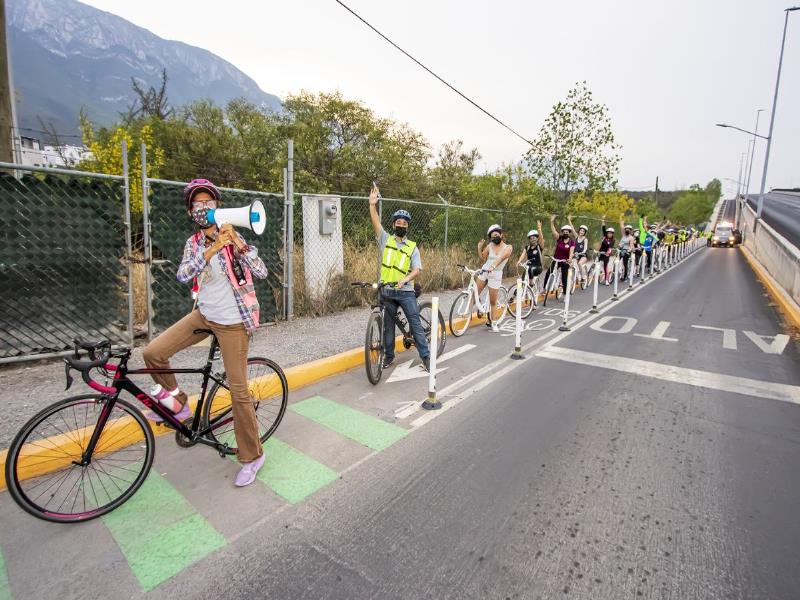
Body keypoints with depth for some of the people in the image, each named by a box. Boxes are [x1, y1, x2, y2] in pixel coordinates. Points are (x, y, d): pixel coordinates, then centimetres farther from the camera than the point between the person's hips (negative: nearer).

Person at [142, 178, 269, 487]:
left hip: (232, 321, -5)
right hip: (204, 314, 5)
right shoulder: (194, 242, 4)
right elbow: (182, 274, -15)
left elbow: (261, 271, -20)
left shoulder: (233, 239, -8)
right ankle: (176, 400, 22)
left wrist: (236, 242, -30)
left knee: (238, 390, -2)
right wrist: (212, 249, -28)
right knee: (153, 353, -7)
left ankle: (252, 456, 15)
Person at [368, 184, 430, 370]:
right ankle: (388, 356, 24)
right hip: (387, 291, 1)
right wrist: (372, 204, -21)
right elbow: (376, 223, -9)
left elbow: (417, 269, -5)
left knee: (416, 323, -1)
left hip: (406, 291, -1)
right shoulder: (385, 239, 5)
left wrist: (405, 279, -23)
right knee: (388, 325, 11)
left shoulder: (412, 247, 4)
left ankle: (426, 356, 7)